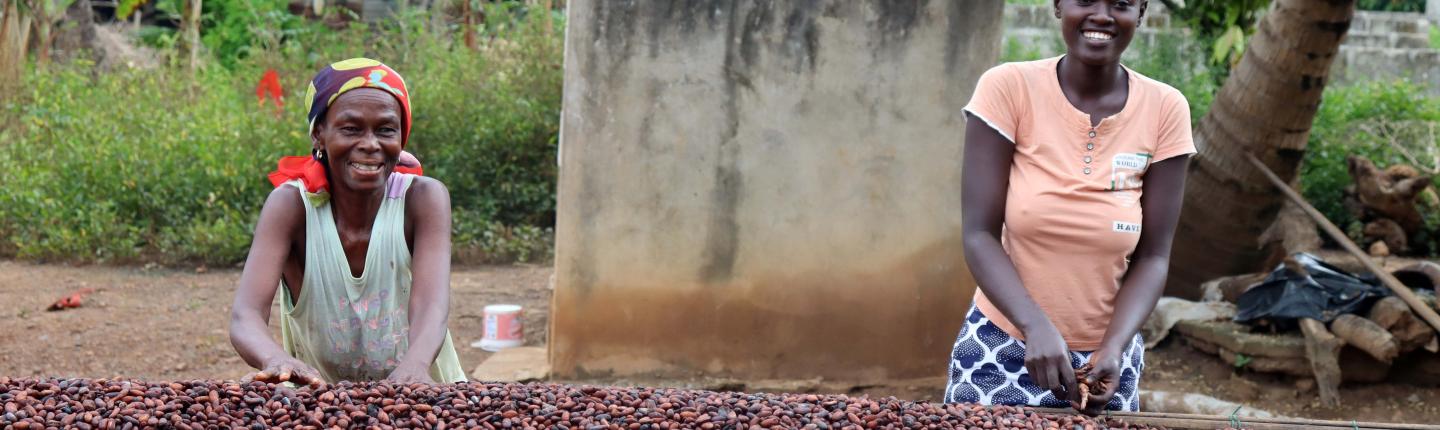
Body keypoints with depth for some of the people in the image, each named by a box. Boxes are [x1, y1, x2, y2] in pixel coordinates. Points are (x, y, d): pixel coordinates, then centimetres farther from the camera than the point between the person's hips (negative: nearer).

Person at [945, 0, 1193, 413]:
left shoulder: (1165, 110, -7)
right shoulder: (1007, 88, -12)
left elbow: (1152, 257, -4)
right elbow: (979, 235, -13)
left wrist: (1113, 347, -20)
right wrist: (1037, 327, -27)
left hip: (1106, 357, 1)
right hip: (999, 350, -1)